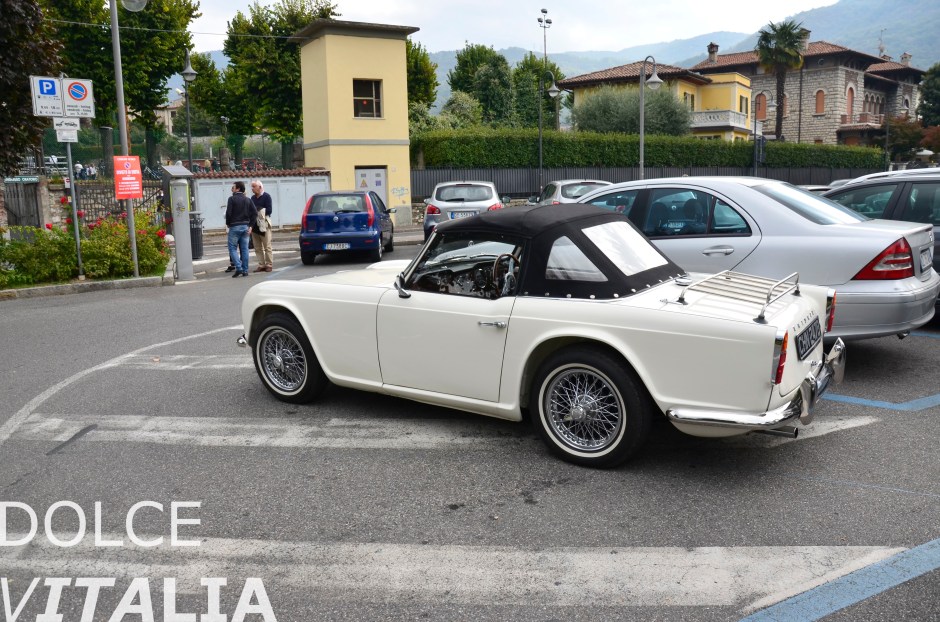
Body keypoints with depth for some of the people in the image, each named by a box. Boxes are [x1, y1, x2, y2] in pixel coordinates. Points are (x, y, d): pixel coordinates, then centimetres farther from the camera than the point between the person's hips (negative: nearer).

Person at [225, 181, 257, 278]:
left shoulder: (232, 199, -7)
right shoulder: (248, 200, 8)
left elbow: (228, 213, -13)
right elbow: (255, 213, 2)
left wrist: (227, 223, 2)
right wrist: (250, 225, 5)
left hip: (234, 227, -5)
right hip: (245, 227, 5)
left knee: (232, 248, 2)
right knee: (244, 249, 7)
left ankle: (238, 268, -12)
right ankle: (245, 270, 7)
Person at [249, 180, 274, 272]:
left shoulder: (266, 196, -3)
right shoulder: (253, 198, 16)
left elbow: (269, 210, -12)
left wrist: (259, 212, -12)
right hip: (254, 225, 7)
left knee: (267, 247, -2)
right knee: (258, 248, 6)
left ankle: (269, 265, 2)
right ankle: (261, 265, 11)